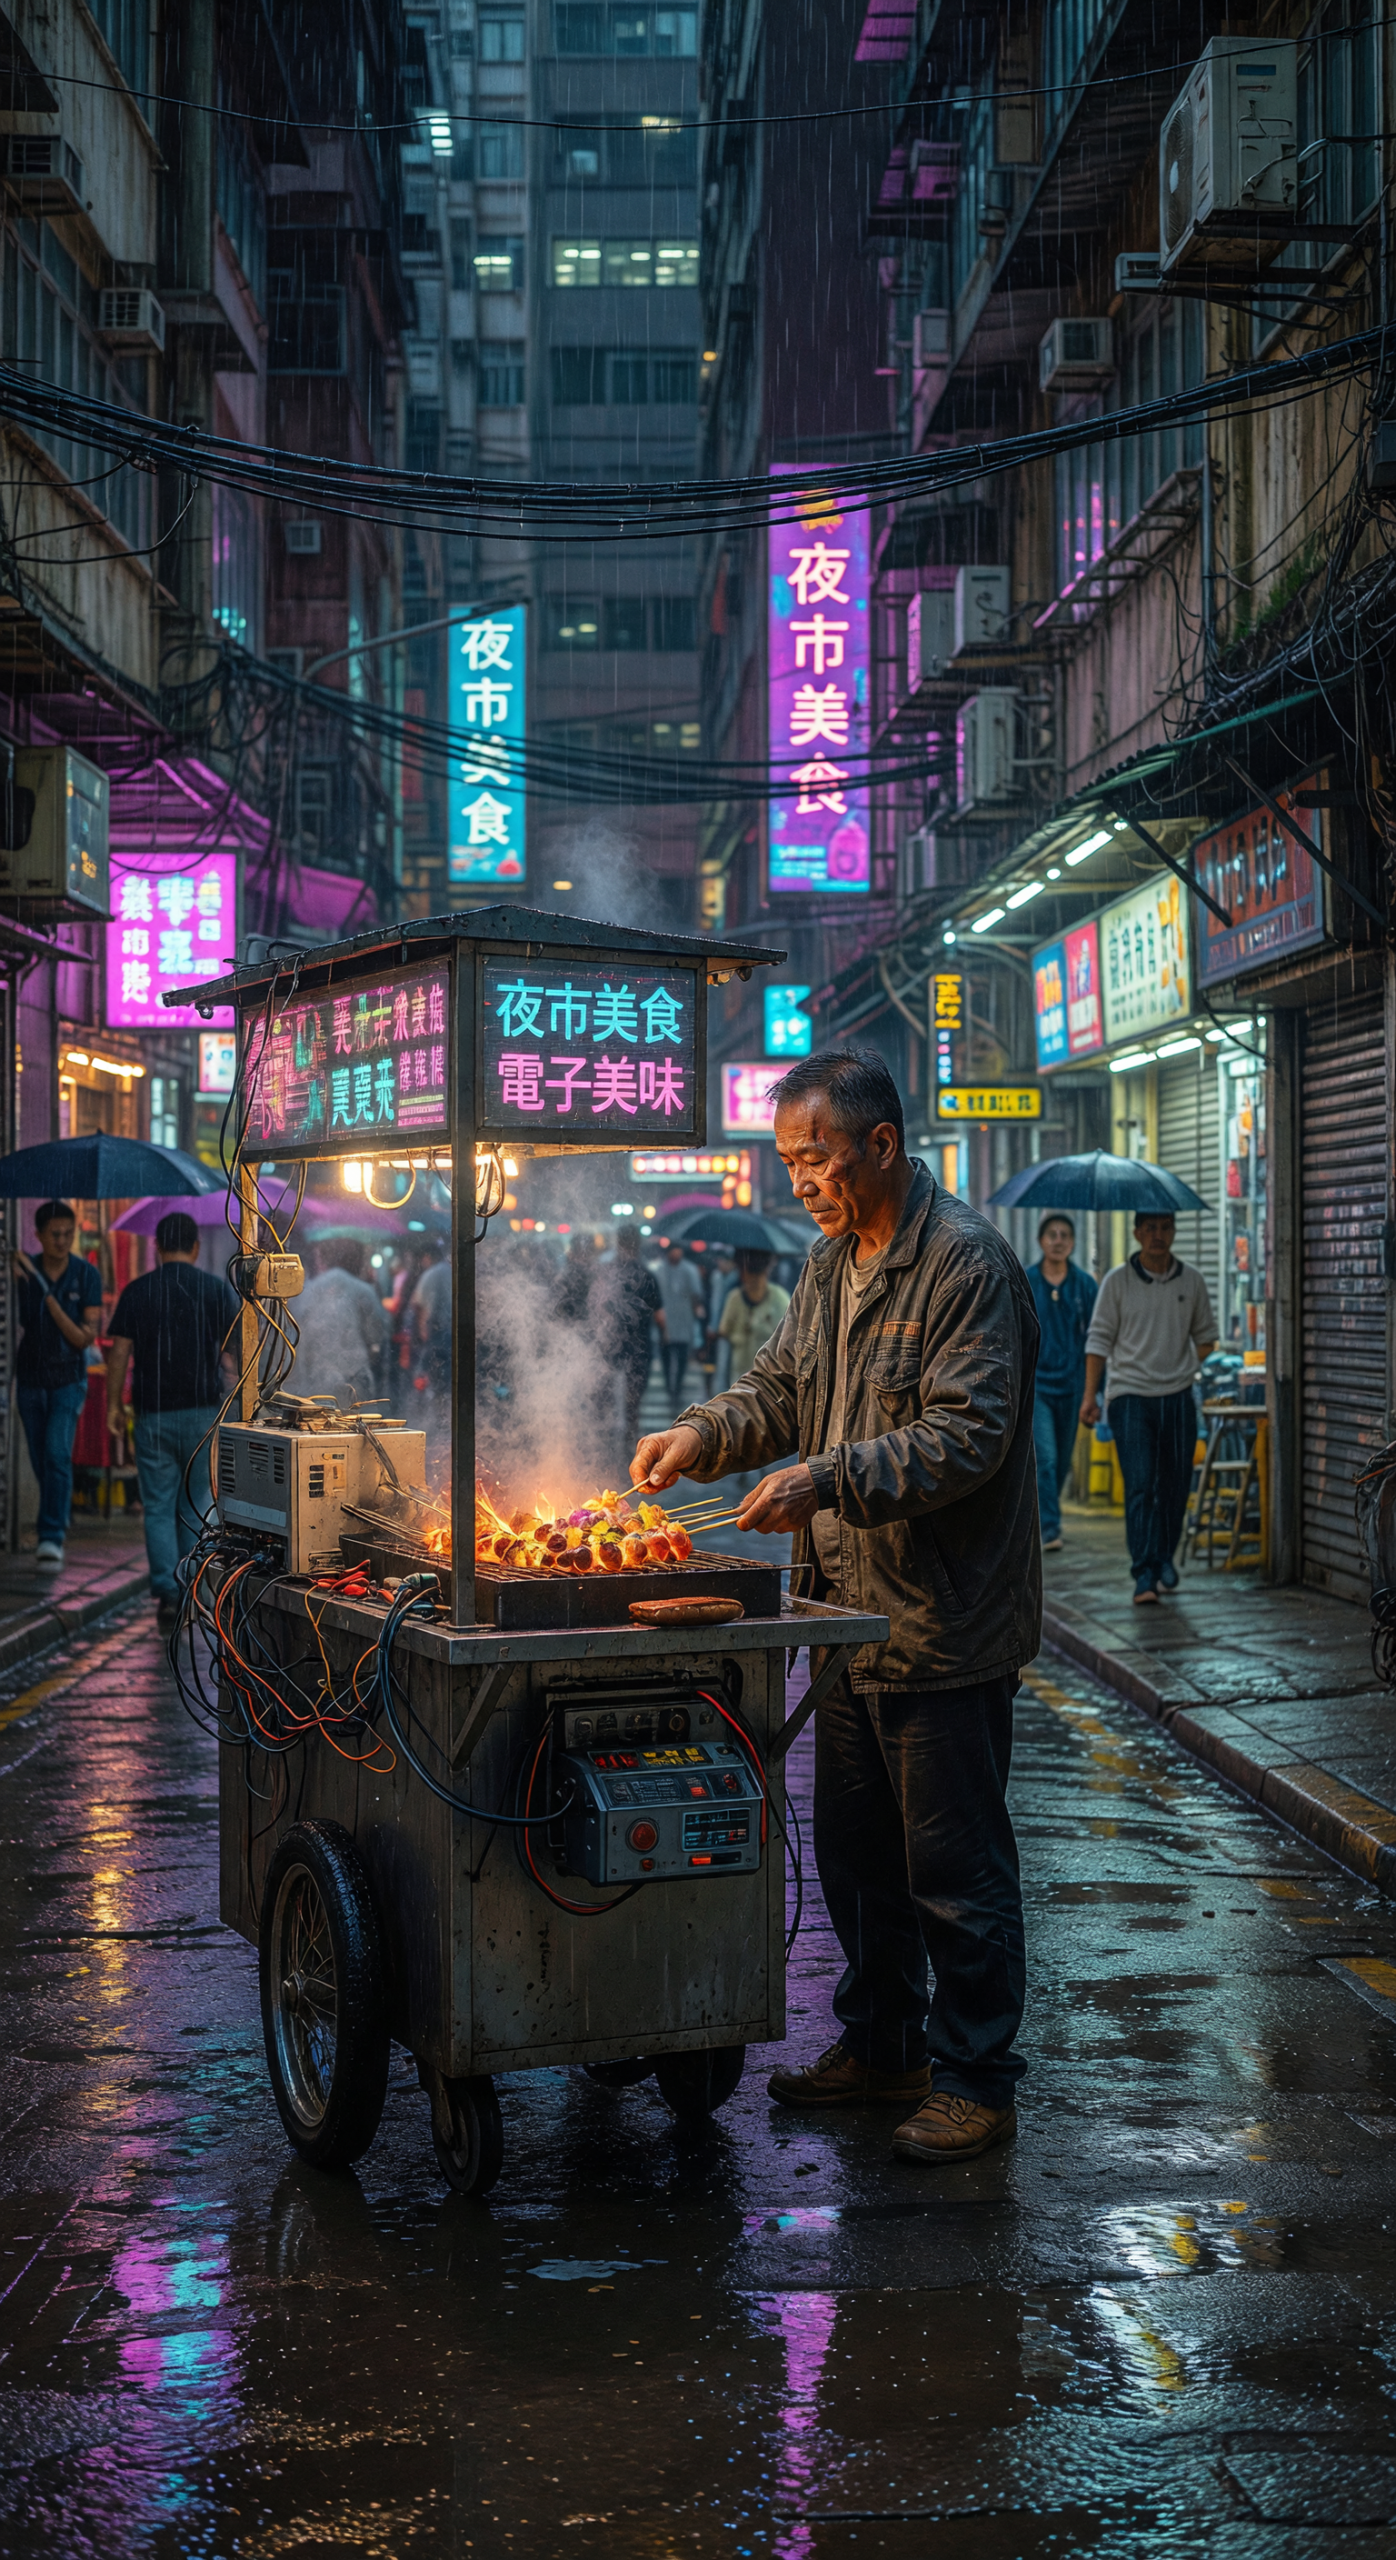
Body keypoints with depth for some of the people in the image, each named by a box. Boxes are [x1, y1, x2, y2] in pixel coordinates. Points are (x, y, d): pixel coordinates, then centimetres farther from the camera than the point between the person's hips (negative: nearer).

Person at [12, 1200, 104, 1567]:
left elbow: (84, 1339, -11)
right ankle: (58, 1522, 29)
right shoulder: (22, 1271, -7)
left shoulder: (87, 1275, -9)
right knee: (41, 1461, 8)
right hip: (30, 1381, 2)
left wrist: (50, 1298, -23)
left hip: (68, 1381, -2)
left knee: (57, 1453, -19)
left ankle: (52, 1537, -21)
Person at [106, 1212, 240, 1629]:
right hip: (204, 1411, 1)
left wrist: (113, 1404, 8)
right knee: (195, 1508, 11)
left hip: (154, 1413, 0)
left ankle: (167, 1594, -8)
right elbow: (234, 1354, 0)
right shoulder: (219, 1290, 0)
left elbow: (119, 1352, -1)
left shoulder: (136, 1292, 0)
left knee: (159, 1508, 3)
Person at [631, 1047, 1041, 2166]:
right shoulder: (832, 1262, 12)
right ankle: (879, 2045, 34)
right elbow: (782, 1385, 18)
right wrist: (706, 1432, 0)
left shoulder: (967, 1263, -16)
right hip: (852, 1613, 9)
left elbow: (965, 1436, -22)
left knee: (954, 1864, 1)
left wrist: (828, 1481, -28)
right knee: (855, 1849, 18)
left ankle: (974, 2080, 15)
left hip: (945, 1624, -9)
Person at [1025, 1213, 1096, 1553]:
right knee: (1045, 1458, -14)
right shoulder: (1022, 1284, 0)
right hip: (1035, 1382, -3)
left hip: (1071, 1384, 3)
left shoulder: (1085, 1286, 4)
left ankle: (1039, 1519, 30)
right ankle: (1049, 1528, -14)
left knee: (1062, 1462, 12)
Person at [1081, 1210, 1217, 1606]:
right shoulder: (1117, 1282, 0)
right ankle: (1144, 1574, -12)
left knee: (1175, 1485, 8)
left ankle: (1164, 1558, 28)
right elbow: (1099, 1339, 1)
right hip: (1130, 1395, -3)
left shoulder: (1191, 1281, 6)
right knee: (1139, 1487, -10)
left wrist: (1189, 1369, 4)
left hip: (1178, 1397, 3)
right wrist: (1090, 1395, -3)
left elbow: (1205, 1334, 18)